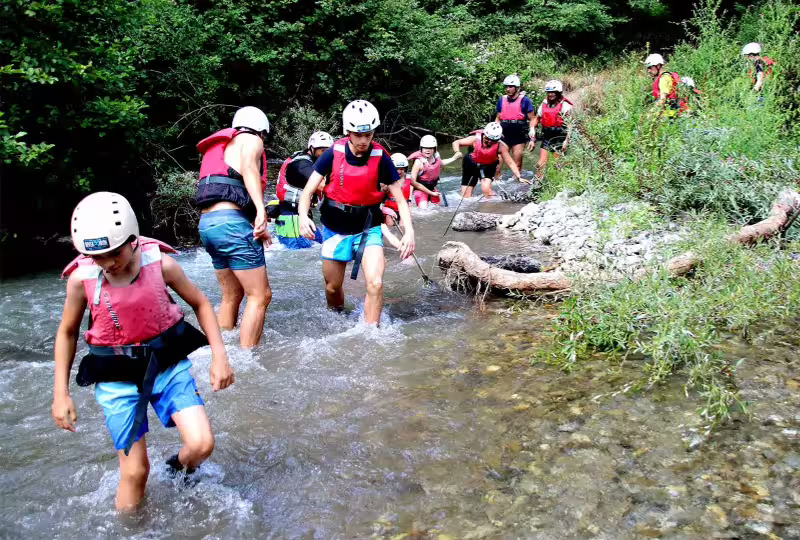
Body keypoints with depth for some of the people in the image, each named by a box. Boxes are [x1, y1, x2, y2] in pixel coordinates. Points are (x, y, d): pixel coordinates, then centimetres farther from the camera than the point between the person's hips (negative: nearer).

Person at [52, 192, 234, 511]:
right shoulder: (81, 278, -13)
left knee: (201, 444, -11)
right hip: (118, 377, 0)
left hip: (168, 364, 1)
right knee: (135, 472, 0)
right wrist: (60, 393, 2)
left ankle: (178, 469, 26)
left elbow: (200, 303, 1)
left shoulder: (160, 263, -15)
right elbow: (67, 332, 4)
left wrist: (219, 355, -6)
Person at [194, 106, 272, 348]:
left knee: (232, 296, 18)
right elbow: (248, 166, -17)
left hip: (206, 222, 9)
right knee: (260, 296, -4)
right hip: (231, 221, -9)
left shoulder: (219, 146, 30)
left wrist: (254, 223, 20)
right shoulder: (250, 139, 6)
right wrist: (261, 210, -29)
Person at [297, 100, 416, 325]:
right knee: (333, 287, 13)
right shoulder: (334, 153, -11)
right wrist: (303, 217, -29)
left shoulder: (380, 157, -12)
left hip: (368, 227, -1)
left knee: (375, 283, -20)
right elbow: (308, 191, -10)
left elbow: (400, 199, -8)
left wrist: (409, 230, -22)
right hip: (335, 228, 1)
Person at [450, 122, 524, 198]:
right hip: (471, 164, 1)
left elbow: (510, 163, -24)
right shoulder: (476, 138, -27)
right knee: (466, 197, -2)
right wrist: (457, 152, -42)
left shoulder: (500, 146, -27)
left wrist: (519, 177, -31)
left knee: (486, 189, -25)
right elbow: (456, 142, -21)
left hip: (488, 166, -1)